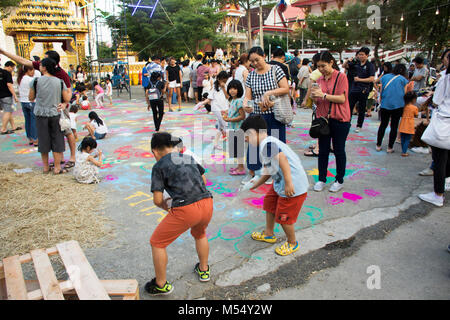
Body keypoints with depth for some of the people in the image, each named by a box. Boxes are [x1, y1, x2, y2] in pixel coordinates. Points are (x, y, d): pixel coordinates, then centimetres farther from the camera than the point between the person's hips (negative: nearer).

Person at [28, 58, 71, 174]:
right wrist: (69, 91, 19)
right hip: (55, 113, 0)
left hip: (41, 114, 0)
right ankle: (57, 168, 10)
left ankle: (46, 167, 21)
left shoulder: (36, 81, -7)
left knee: (43, 140, 11)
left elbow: (31, 98, 3)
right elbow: (67, 99, 1)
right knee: (57, 140, 8)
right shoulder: (60, 82, -4)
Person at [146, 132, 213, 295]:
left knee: (157, 243, 17)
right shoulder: (189, 157, 18)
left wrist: (166, 208, 19)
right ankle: (204, 270, 52)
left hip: (185, 210, -6)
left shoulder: (159, 166, 1)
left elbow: (157, 200, -1)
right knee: (199, 234, 38)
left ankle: (161, 285, 29)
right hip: (207, 204, 6)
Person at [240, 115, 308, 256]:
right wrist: (256, 184, 32)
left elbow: (282, 158, -33)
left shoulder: (267, 143, -19)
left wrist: (288, 183, -34)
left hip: (293, 186, -11)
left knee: (283, 217, 4)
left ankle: (292, 244, 30)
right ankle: (269, 234, 44)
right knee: (269, 202, 25)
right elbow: (268, 171, 24)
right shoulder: (266, 145, 15)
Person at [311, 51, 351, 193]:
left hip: (339, 120, -4)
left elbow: (342, 99, -14)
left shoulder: (341, 77, -6)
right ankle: (321, 179, 20)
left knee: (339, 151, 6)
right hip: (323, 118, 5)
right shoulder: (319, 80, 10)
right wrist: (315, 97, -8)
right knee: (323, 150, 8)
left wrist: (324, 95, -20)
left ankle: (339, 180, 20)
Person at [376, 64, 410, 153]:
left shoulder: (385, 77, 10)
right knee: (394, 126, 5)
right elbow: (405, 94, 1)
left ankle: (378, 145, 13)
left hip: (385, 104, 2)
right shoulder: (403, 79, 3)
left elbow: (381, 91, 9)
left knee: (383, 125, 12)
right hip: (398, 105, -2)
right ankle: (390, 147, 7)